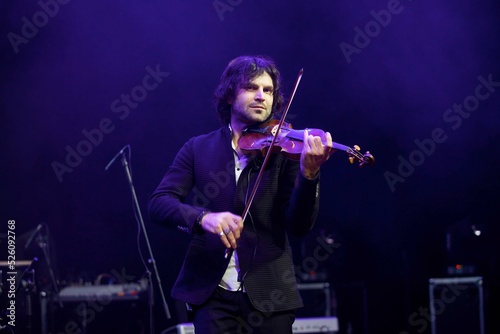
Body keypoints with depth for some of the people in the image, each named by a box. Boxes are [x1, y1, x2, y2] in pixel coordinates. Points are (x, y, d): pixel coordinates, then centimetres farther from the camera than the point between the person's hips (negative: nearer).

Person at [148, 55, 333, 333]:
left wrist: (308, 173, -24)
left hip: (269, 297, 0)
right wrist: (203, 217, -24)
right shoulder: (198, 149, 7)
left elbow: (299, 226, -6)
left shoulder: (285, 151, 3)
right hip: (213, 295, 0)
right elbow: (158, 204, -4)